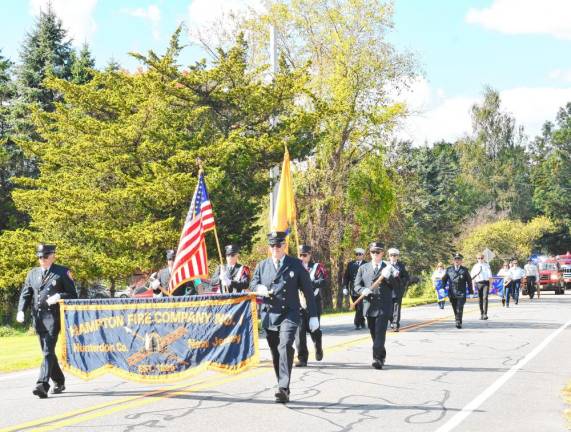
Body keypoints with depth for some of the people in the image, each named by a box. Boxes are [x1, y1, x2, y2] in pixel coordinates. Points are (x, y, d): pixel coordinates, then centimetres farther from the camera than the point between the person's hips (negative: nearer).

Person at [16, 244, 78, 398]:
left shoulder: (62, 272, 4)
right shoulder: (33, 273, 16)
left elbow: (73, 295, 3)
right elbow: (25, 294, 13)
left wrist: (59, 297, -16)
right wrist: (21, 310, -5)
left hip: (53, 316, -5)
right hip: (37, 317, 5)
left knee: (48, 351, -15)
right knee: (46, 351, 12)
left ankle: (42, 384, -21)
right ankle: (59, 382, 25)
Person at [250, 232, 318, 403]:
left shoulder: (296, 265, 2)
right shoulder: (262, 265, 10)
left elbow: (307, 291, 3)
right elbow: (253, 283, 16)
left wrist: (313, 316, 1)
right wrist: (259, 289, -10)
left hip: (289, 314, -4)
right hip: (269, 316, 4)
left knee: (285, 347, -23)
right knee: (275, 353, 9)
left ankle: (283, 388, -28)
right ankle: (283, 390, 21)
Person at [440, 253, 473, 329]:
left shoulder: (464, 270, 6)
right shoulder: (449, 270, 9)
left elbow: (469, 281, 10)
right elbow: (444, 280, 15)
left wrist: (470, 291, 9)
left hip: (461, 293, -2)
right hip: (452, 293, 2)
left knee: (460, 309, -14)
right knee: (455, 310, 7)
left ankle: (458, 323, -14)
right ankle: (458, 322, 21)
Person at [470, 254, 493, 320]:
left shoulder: (487, 265, 6)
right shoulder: (475, 266, 10)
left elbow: (490, 276, 6)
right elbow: (472, 277, 12)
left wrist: (490, 285, 0)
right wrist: (473, 285, 4)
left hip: (486, 282, -2)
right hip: (478, 283, 2)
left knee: (485, 298, -13)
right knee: (480, 299, 5)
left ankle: (485, 314, -16)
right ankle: (481, 314, 12)